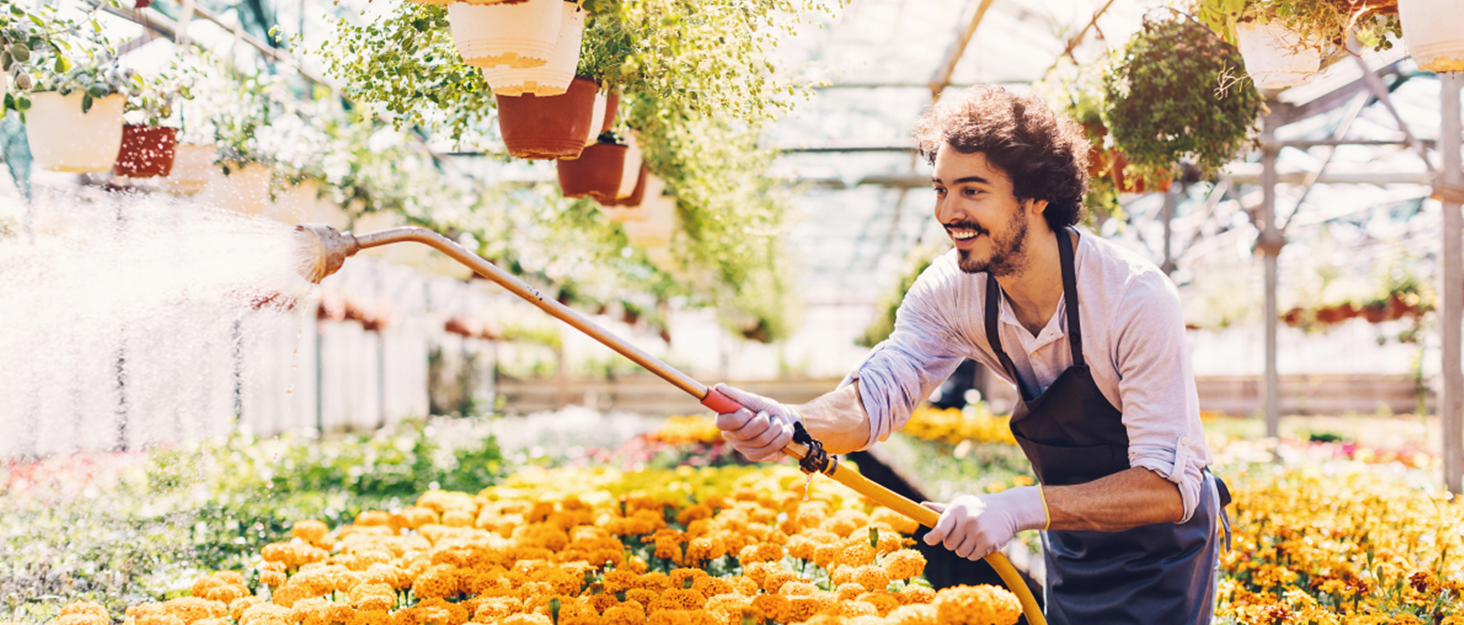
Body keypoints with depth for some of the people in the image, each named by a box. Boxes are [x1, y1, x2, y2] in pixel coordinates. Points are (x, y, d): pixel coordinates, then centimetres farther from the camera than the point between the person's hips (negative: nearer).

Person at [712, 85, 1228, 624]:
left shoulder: (1137, 299, -32)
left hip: (1161, 540, -5)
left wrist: (1020, 507, -47)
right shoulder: (953, 291, -15)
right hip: (1072, 537, 5)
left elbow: (1169, 487, -35)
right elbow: (879, 393, -21)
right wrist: (790, 423, -44)